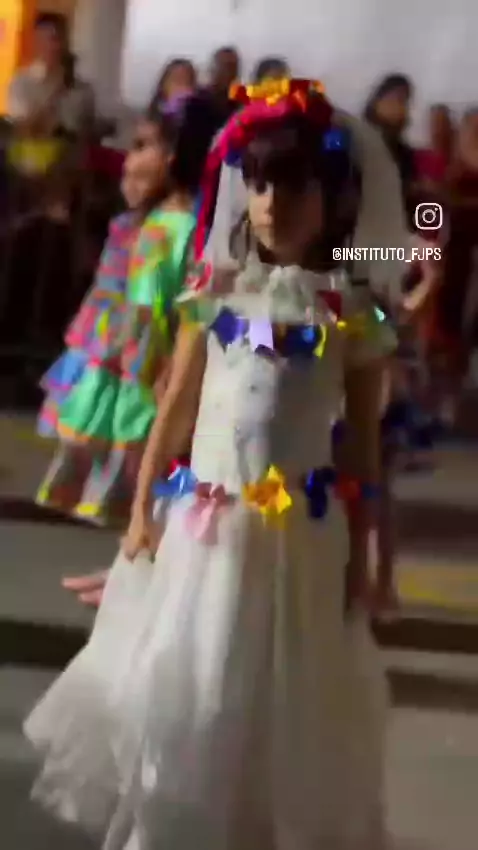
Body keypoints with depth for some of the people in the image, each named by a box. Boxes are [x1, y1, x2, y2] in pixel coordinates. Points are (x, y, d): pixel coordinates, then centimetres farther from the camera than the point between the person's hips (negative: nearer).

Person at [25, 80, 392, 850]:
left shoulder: (352, 313, -4)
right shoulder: (216, 293, 1)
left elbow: (365, 441, 0)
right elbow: (176, 410, 7)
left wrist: (363, 553, 0)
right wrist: (141, 510, 6)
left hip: (303, 534, -2)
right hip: (206, 523, 2)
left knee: (283, 702, 8)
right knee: (179, 687, 11)